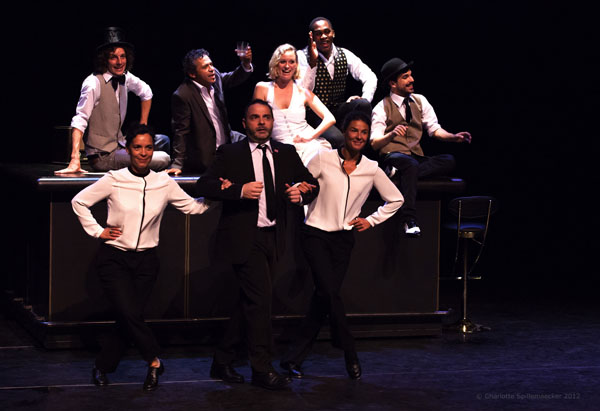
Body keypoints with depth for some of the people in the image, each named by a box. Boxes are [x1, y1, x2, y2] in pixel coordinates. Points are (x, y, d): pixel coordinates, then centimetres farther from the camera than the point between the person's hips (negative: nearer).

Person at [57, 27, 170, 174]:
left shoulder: (125, 77, 4)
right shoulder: (94, 83, -18)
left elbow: (146, 93, 26)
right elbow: (80, 120, -25)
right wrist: (75, 161, -35)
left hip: (119, 145, 8)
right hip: (103, 156, -8)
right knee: (163, 159, -17)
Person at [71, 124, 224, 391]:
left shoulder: (164, 183, 2)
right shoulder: (114, 180, -5)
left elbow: (192, 207, 9)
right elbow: (79, 202, 5)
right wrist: (98, 231, 0)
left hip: (145, 261, 3)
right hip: (114, 258, -2)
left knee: (129, 318, 0)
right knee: (129, 313, -15)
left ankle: (103, 366, 17)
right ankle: (154, 362, 3)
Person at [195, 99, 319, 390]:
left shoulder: (286, 153, 11)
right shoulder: (230, 154, -2)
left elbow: (311, 183, 13)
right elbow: (204, 185, -10)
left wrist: (301, 194, -11)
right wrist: (240, 190, -23)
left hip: (272, 236, 6)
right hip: (244, 237, -6)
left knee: (248, 301, 12)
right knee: (260, 298, -11)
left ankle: (222, 362, 23)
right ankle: (262, 369, -3)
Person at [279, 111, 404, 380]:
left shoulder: (371, 170, 4)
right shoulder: (323, 160, -4)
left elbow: (396, 199, 17)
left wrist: (372, 220, 9)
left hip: (343, 239, 3)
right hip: (316, 234, -3)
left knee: (323, 298, -1)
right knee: (330, 293, -17)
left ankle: (294, 358, 6)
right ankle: (350, 355, -4)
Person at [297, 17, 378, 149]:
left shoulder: (344, 55, 6)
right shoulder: (303, 57, -6)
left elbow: (370, 78, 5)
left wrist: (365, 100, -15)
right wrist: (313, 61, -28)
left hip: (339, 110, 5)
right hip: (316, 113, -5)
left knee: (363, 104, -26)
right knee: (336, 138, -35)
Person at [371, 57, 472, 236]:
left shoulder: (420, 101, 16)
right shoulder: (382, 108, 1)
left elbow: (434, 129, 14)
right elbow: (374, 143, -6)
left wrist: (454, 137, -6)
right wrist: (392, 135, -27)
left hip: (417, 156, 5)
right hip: (393, 155, -5)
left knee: (448, 160, -23)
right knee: (411, 165, -40)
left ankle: (399, 173, -31)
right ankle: (409, 221, -45)